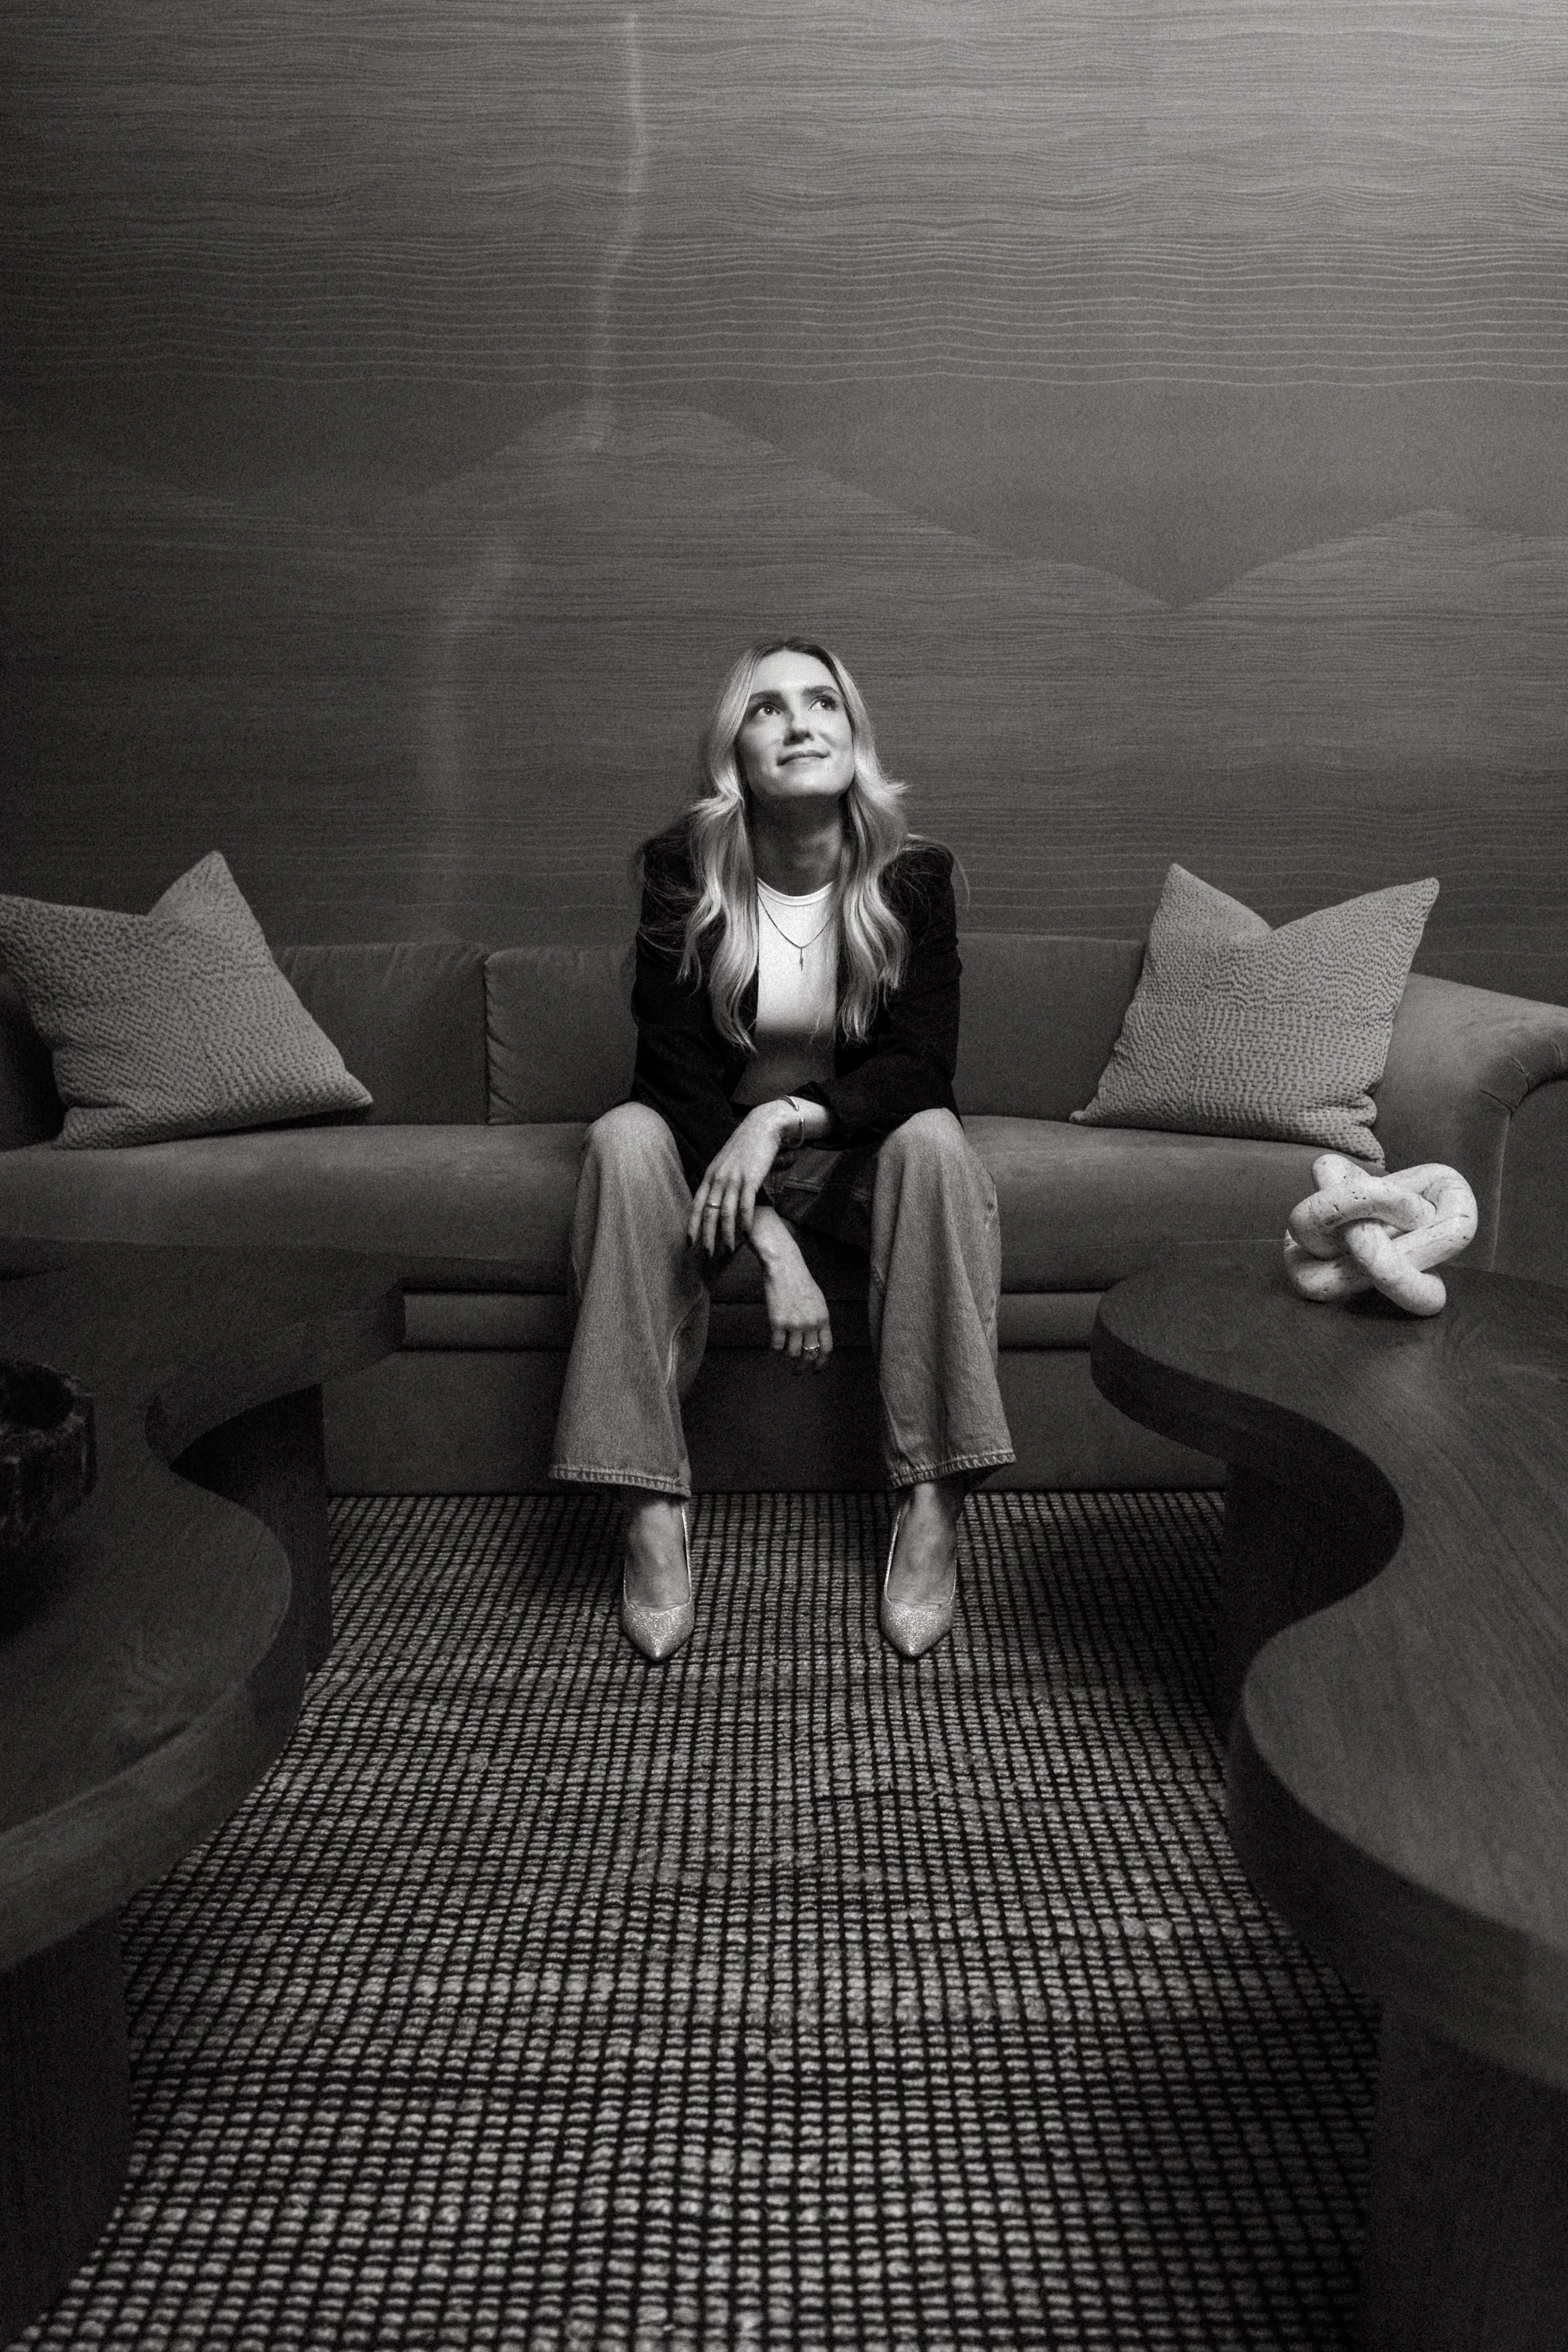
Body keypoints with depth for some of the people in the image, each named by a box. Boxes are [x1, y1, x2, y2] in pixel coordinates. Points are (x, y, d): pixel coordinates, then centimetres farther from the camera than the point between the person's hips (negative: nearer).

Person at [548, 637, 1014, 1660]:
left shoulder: (913, 872, -10)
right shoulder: (682, 867, -12)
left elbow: (923, 1066, -15)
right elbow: (676, 1070, -18)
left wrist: (786, 1115, -33)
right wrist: (774, 1247, -29)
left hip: (854, 1147, 1)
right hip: (712, 1145, 0)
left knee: (935, 1139, -31)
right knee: (625, 1139, -31)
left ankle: (934, 1510, -28)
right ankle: (653, 1515, -30)